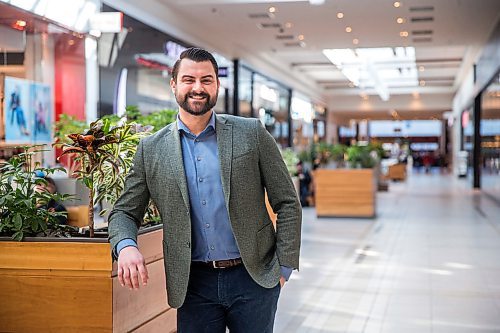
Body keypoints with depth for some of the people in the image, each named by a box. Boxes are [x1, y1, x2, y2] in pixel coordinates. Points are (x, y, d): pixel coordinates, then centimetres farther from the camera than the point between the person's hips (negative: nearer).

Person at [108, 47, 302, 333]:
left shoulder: (252, 133, -1)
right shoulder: (151, 149, 3)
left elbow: (287, 203, 1)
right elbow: (125, 211, 7)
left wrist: (284, 267, -3)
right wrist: (126, 246, -15)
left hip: (254, 277, -1)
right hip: (194, 284, 1)